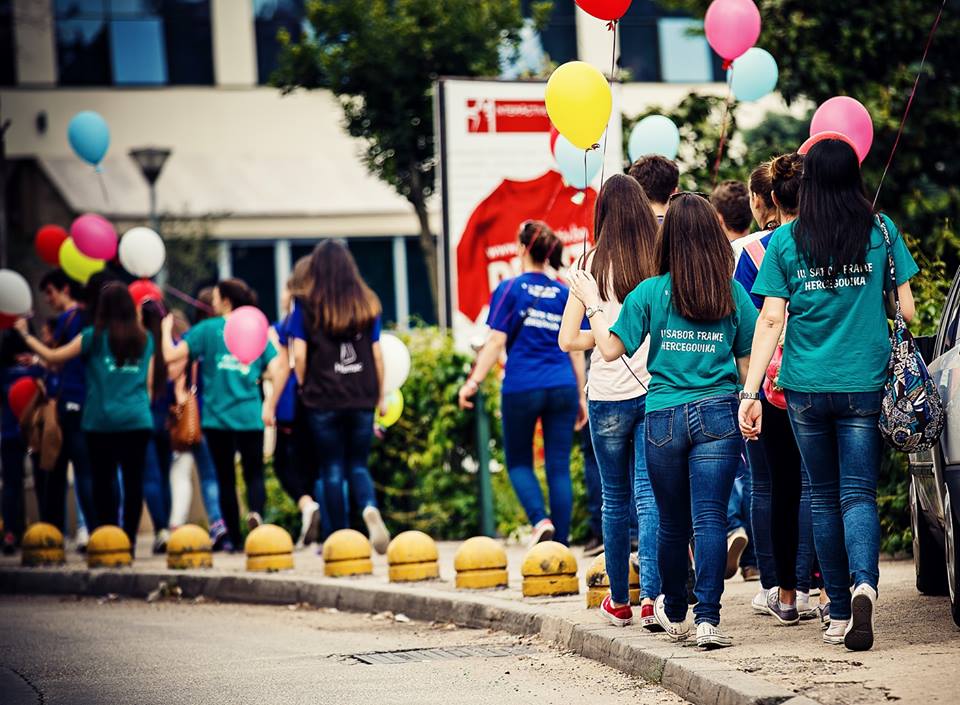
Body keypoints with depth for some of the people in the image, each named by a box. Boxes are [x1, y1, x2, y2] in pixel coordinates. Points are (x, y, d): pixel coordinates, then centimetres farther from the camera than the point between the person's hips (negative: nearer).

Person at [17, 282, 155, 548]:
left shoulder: (95, 336, -2)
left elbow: (53, 357, -2)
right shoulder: (144, 339, 7)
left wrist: (26, 335, 9)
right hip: (137, 421, 2)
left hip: (101, 421, -2)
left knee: (104, 481, 4)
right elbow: (148, 382, 12)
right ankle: (129, 540, -1)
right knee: (133, 481, 2)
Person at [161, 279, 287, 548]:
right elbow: (278, 370, -2)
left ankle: (235, 538, 9)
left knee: (225, 478, 9)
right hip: (251, 417, 1)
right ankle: (256, 512, -22)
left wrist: (166, 329, 10)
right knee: (254, 475, 9)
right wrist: (269, 406, 7)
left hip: (217, 417, -1)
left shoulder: (207, 329, -2)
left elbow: (170, 355, -7)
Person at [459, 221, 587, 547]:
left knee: (519, 462, 12)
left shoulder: (510, 289, -2)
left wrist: (474, 381, -4)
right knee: (559, 468, 4)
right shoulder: (566, 294, 9)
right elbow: (576, 350, 10)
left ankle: (540, 519, -12)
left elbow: (496, 341, -7)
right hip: (562, 389, 3)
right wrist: (581, 397, 15)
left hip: (521, 388, -3)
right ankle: (559, 543, 1)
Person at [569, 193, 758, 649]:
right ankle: (707, 618, -14)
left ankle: (674, 612, 29)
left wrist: (592, 303, 14)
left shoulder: (651, 292, -3)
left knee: (672, 522, 13)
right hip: (717, 414, 0)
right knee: (710, 518, -4)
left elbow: (611, 349, 1)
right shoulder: (733, 293, 0)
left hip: (664, 417, 1)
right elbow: (748, 364, 4)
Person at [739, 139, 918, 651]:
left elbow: (770, 320, -5)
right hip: (865, 385, -1)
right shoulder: (881, 231, -1)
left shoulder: (785, 240, 0)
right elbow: (906, 310, 2)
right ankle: (864, 584, -28)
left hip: (806, 387, 1)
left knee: (824, 496, 13)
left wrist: (750, 391, -5)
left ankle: (839, 612, 16)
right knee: (858, 493, 0)